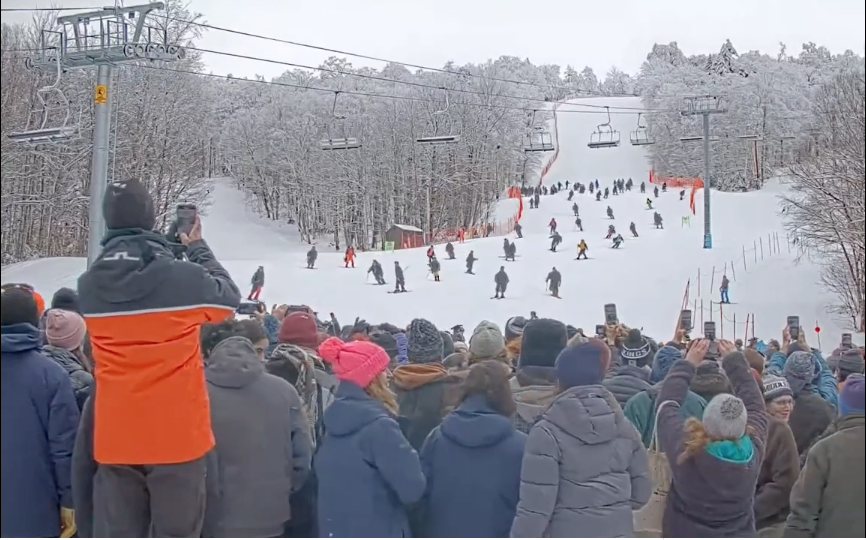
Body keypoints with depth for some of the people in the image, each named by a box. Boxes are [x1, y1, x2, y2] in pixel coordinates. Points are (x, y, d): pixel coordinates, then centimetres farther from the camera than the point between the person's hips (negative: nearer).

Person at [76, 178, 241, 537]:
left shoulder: (88, 287, -1)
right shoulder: (185, 278, -11)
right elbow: (229, 298, 10)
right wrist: (198, 249, 21)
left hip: (114, 440, 3)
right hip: (177, 435, -3)